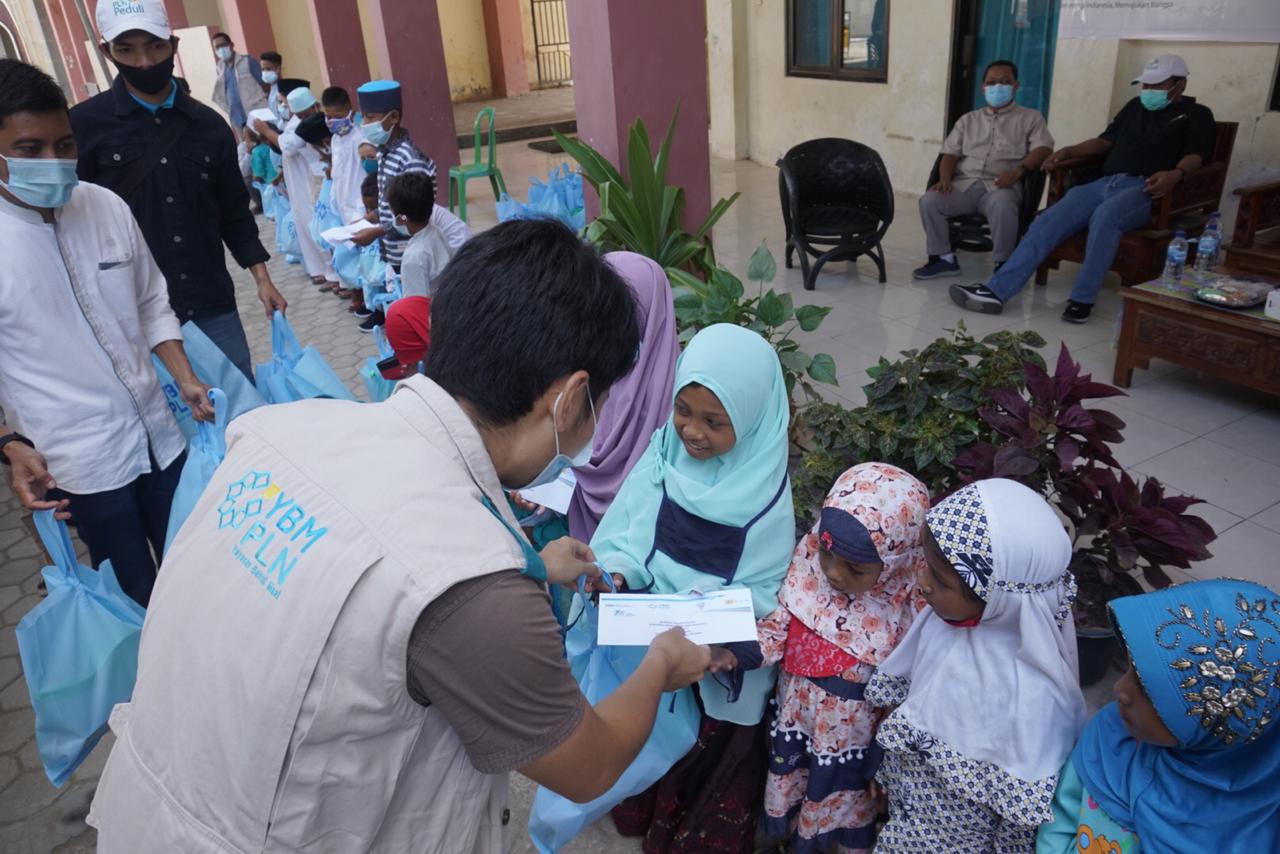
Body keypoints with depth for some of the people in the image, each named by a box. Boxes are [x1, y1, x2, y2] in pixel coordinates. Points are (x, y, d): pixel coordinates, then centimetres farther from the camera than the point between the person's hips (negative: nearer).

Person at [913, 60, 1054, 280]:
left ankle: (1003, 264, -23)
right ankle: (943, 258, -10)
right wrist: (945, 179, -6)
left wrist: (1018, 170, -20)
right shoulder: (969, 119, 26)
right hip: (964, 184, 3)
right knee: (929, 200, -25)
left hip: (1001, 186, -3)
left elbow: (1043, 149, 0)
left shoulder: (1030, 118, 16)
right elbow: (950, 153, 16)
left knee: (1002, 204, -39)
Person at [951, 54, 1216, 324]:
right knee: (1048, 220, -19)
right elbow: (1106, 141, 27)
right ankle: (997, 290, -30)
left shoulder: (1196, 115, 12)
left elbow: (1196, 156, -4)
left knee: (1105, 215, -40)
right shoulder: (1135, 106, 29)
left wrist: (1176, 175, -27)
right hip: (1105, 183, 5)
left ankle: (1082, 299, -31)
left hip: (1145, 189, -5)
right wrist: (1068, 151, 9)